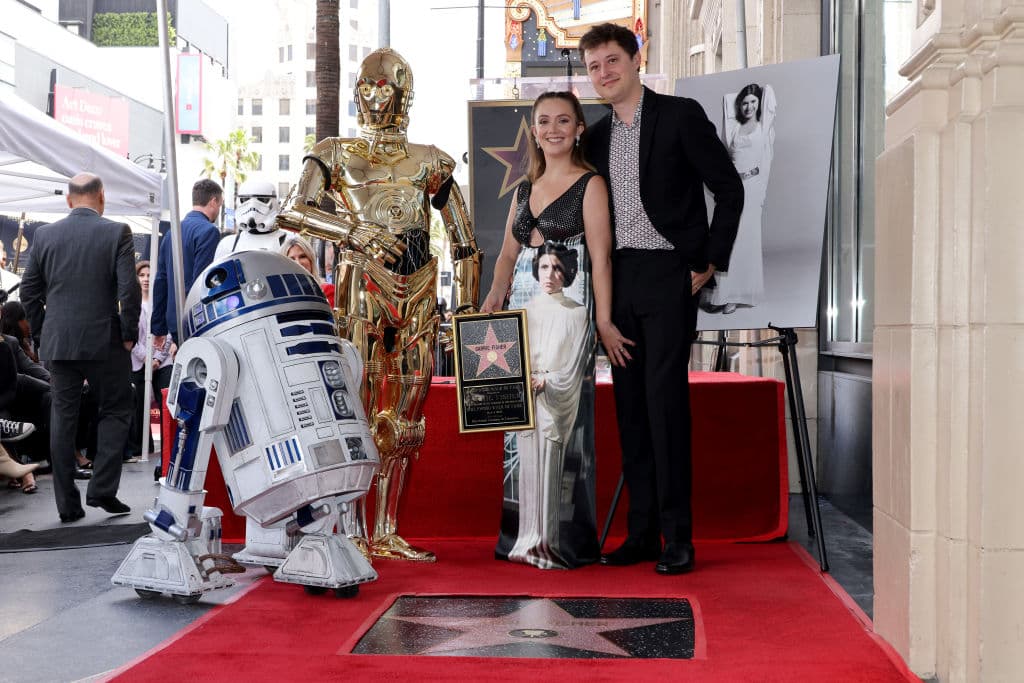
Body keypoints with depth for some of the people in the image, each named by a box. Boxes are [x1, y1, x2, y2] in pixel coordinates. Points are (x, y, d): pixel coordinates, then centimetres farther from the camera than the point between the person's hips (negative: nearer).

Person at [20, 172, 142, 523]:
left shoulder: (45, 235, 4)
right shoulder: (117, 233, -6)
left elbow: (29, 290, 7)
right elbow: (129, 289, -13)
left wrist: (45, 329, 16)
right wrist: (129, 334, -3)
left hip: (58, 342, 3)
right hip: (104, 340, -3)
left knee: (62, 418, 9)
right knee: (115, 411, 11)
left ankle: (67, 503, 12)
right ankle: (102, 489, 2)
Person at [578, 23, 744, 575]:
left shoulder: (680, 116, -3)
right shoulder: (596, 136, 14)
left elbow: (730, 189, -2)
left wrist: (710, 263, -6)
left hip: (668, 275, -6)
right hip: (618, 280, 6)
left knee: (664, 397, -11)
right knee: (630, 404, 5)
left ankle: (678, 536, -4)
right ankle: (642, 532, 12)